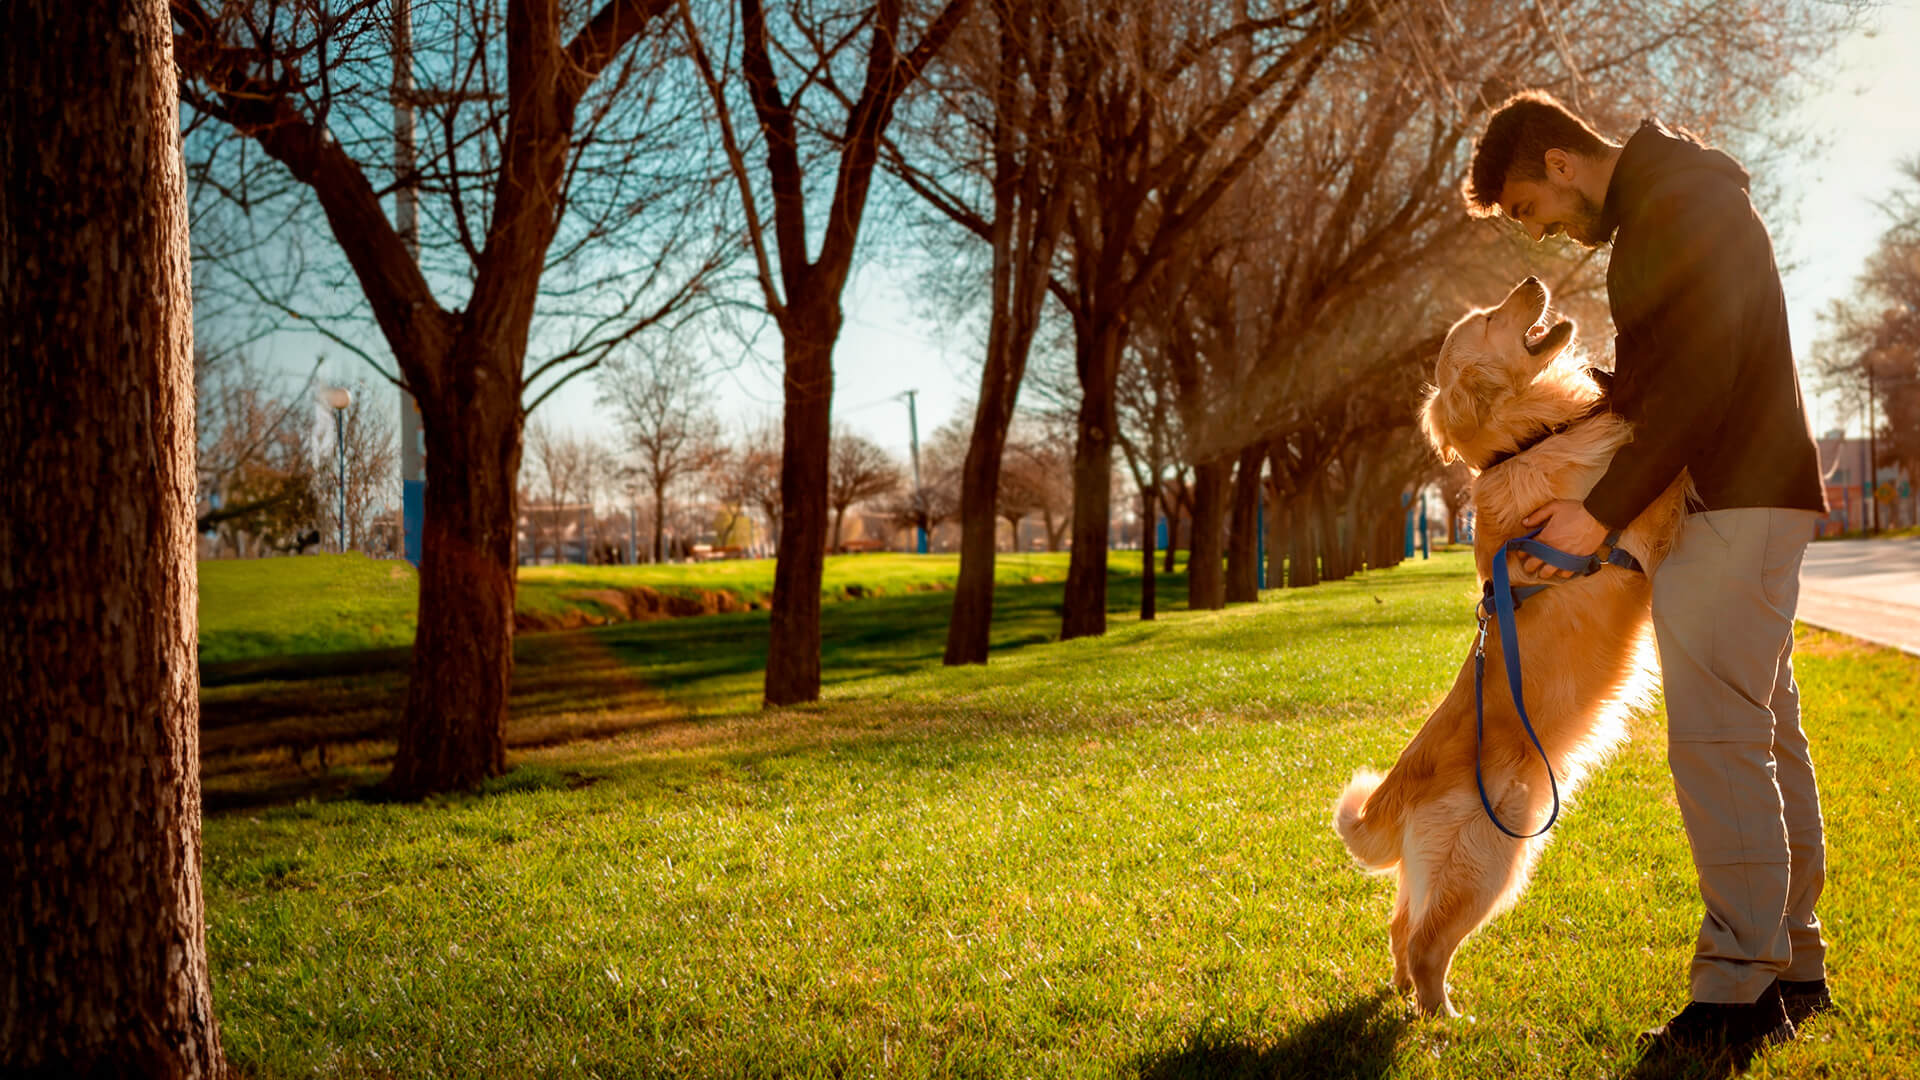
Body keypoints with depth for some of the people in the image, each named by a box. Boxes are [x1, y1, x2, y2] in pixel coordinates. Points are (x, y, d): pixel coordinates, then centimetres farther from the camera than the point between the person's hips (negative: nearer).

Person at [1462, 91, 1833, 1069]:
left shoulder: (1680, 201, -13)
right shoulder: (1646, 218, 19)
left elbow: (1703, 374, -21)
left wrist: (1602, 511, -20)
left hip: (1739, 504, -10)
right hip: (1741, 503, 10)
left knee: (1717, 738, -13)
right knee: (1766, 738, 12)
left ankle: (1738, 992, -10)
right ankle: (1795, 968, 19)